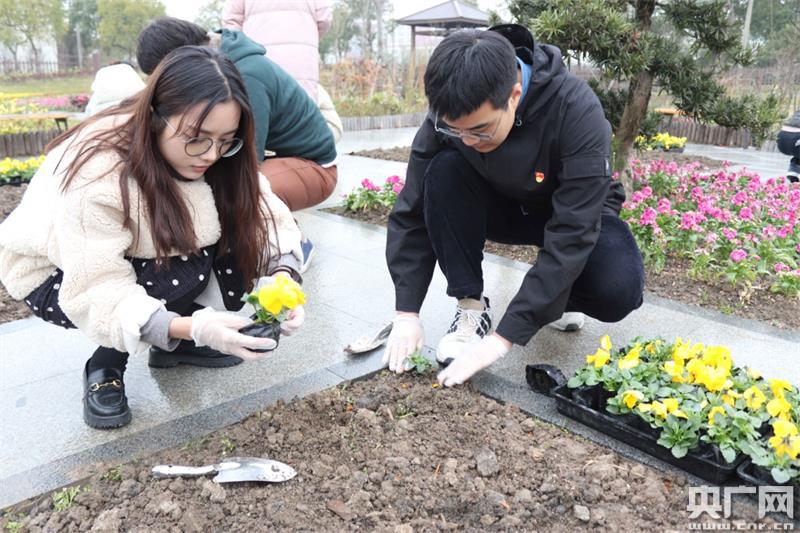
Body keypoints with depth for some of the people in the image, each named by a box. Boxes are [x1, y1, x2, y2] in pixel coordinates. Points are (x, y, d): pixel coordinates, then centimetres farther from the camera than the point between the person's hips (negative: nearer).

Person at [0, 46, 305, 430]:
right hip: (58, 278, -5)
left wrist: (283, 275, -40)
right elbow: (98, 293, -37)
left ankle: (173, 344, 0)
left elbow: (266, 215, -20)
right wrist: (193, 327, -51)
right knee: (188, 267, -32)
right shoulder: (97, 172, -36)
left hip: (142, 258, 6)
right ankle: (105, 366, -8)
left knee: (234, 234, -19)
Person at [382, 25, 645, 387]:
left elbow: (571, 234, -37)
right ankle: (472, 308, -16)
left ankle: (557, 295, 3)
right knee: (443, 170, -28)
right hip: (502, 204, 3)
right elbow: (412, 211, -19)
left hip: (575, 213, -2)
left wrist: (504, 336, -39)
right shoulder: (449, 113, -24)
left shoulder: (577, 112, -35)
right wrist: (407, 312, -25)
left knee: (618, 291, -32)